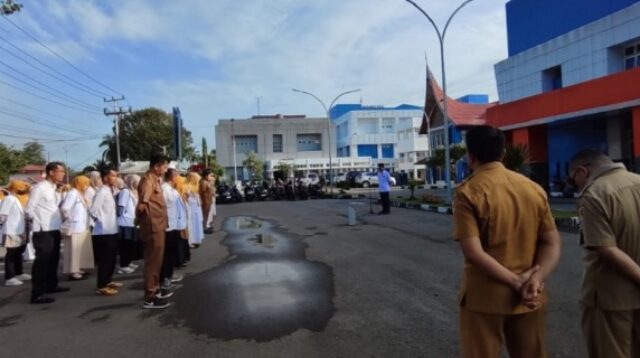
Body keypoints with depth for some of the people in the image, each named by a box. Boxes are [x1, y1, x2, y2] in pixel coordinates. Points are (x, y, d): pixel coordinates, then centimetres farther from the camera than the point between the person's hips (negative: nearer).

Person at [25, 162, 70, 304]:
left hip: (54, 230, 9)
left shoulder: (53, 189, 12)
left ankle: (51, 285, 34)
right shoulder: (39, 188, -13)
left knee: (53, 259, 19)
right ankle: (37, 294, -1)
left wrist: (60, 219, 10)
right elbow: (29, 210, -15)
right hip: (43, 232, -9)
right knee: (42, 261, -6)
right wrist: (38, 225, -9)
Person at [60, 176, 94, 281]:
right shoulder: (72, 194, -15)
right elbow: (64, 208, -25)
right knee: (74, 250, -3)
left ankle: (77, 269, 24)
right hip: (75, 227, -10)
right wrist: (70, 219, -14)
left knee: (81, 250, 15)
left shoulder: (80, 194, 15)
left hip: (82, 227, 10)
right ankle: (72, 271, 3)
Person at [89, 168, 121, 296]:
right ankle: (102, 287, 4)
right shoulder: (102, 192, -15)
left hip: (111, 231, 9)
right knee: (104, 260, -3)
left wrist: (112, 222, 10)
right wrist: (101, 222, -12)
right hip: (104, 232, -9)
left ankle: (107, 281, 30)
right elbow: (93, 210, -23)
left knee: (111, 259, 18)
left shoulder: (109, 191, 14)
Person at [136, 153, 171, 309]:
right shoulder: (148, 180, -16)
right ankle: (150, 297, 3)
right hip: (153, 226, -10)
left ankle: (155, 289, 32)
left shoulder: (155, 179, 14)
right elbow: (143, 204, -26)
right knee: (153, 260, -4)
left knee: (157, 259, 19)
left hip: (159, 225, 10)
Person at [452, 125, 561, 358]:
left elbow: (473, 252, -21)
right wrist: (535, 280, -10)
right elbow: (552, 243, 1)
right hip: (528, 299, 5)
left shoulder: (468, 193, -14)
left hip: (485, 298, -5)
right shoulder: (533, 188, 3)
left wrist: (516, 282, -14)